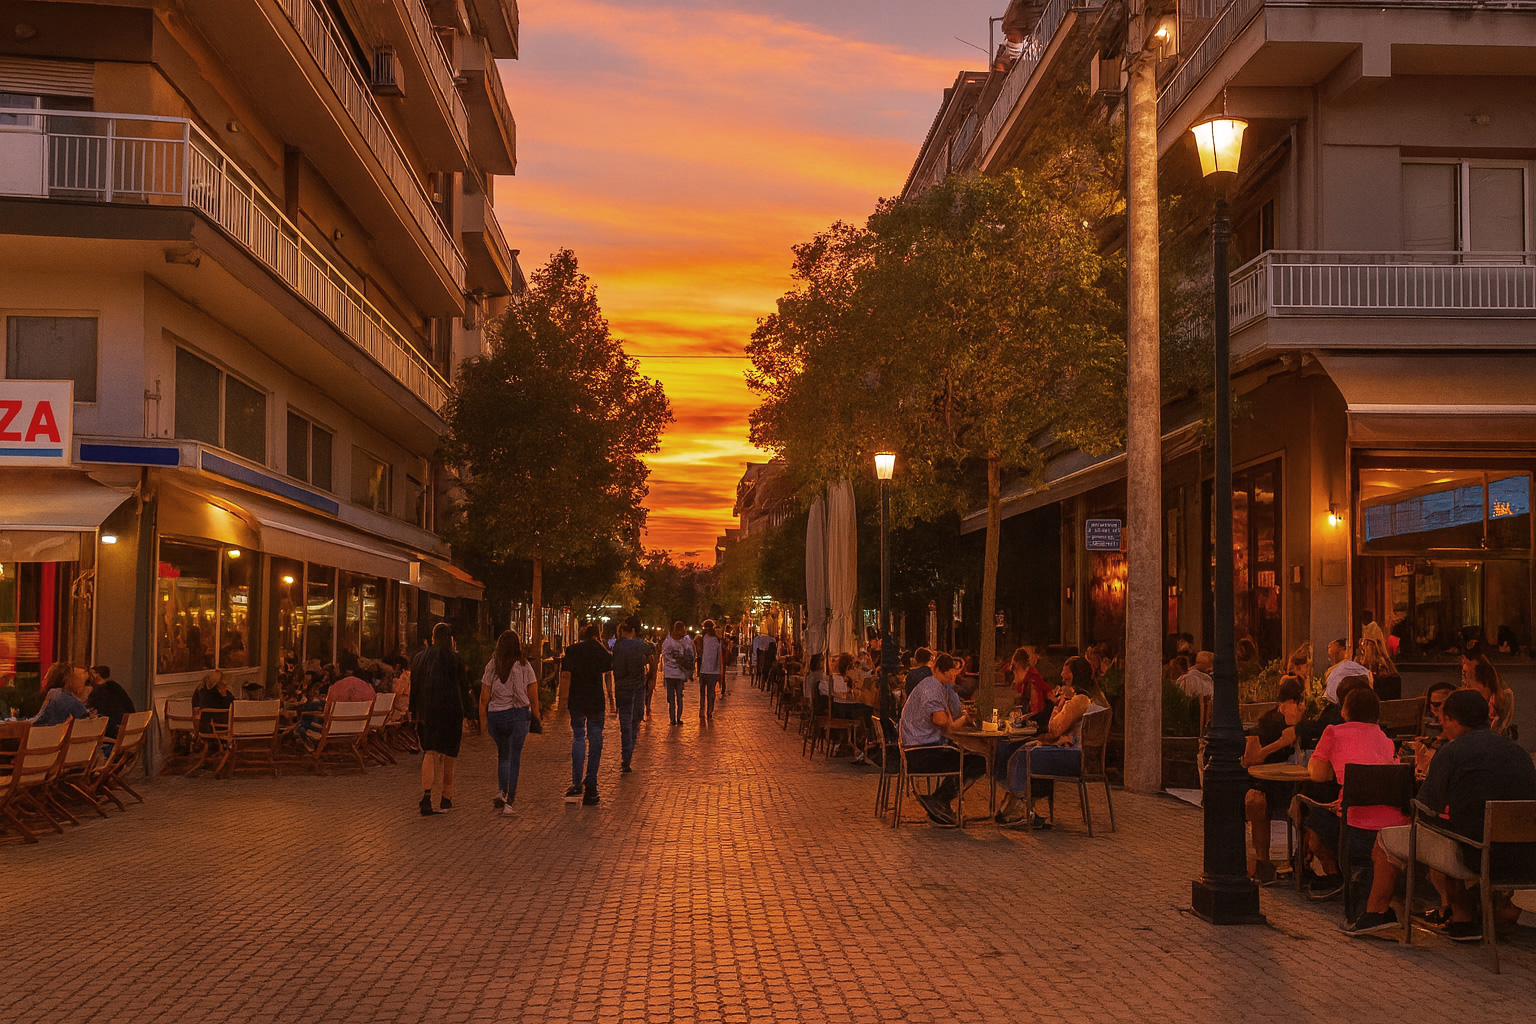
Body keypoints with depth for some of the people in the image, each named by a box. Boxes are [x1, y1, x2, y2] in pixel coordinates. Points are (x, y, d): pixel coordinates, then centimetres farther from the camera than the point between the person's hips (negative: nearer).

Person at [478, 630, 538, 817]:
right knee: (515, 757, 3)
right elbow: (533, 697, -2)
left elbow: (484, 698, 0)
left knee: (502, 754, 21)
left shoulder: (491, 667, 0)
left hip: (495, 715, 2)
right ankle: (509, 802, -2)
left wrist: (483, 721, 7)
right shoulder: (524, 667, -4)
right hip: (518, 713, -2)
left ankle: (501, 791, 6)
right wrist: (536, 717, 9)